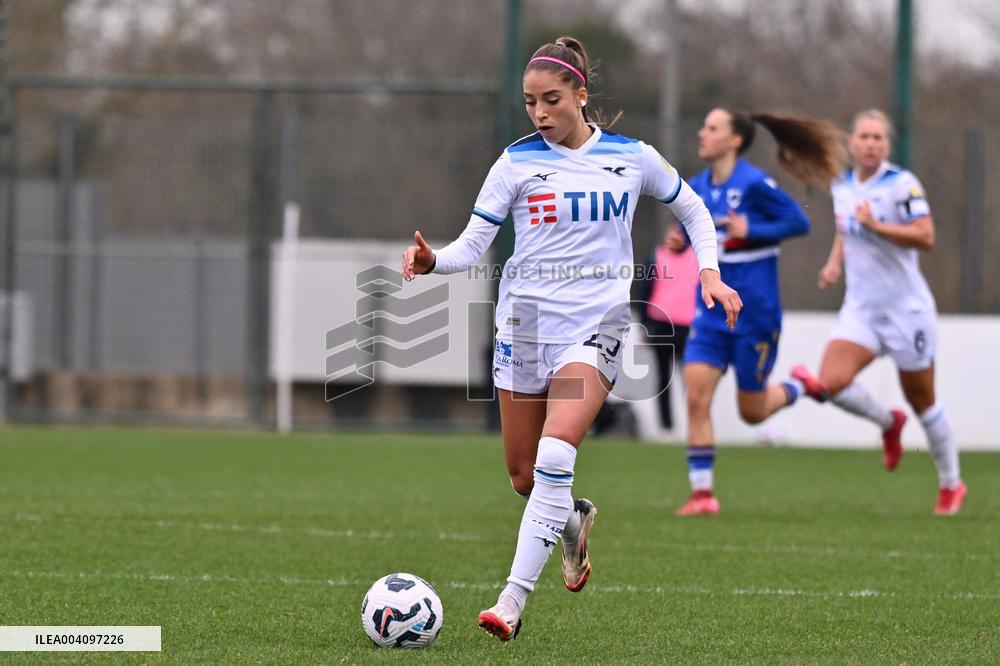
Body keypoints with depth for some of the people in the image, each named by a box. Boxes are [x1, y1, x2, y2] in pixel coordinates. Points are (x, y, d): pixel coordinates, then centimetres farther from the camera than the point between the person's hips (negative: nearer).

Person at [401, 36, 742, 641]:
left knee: (555, 456, -22)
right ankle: (574, 523, 41)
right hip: (526, 317, 2)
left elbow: (692, 210, 19)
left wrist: (710, 274, 7)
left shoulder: (632, 158, 3)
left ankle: (513, 600, -23)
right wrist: (431, 261, -22)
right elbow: (472, 245, -2)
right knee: (524, 475, 5)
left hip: (597, 323, -2)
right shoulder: (517, 162, 1)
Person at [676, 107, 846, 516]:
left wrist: (751, 231, -23)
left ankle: (796, 389, 38)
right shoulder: (697, 188, 5)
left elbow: (799, 222, -13)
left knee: (751, 412, 5)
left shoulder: (754, 184, -14)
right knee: (696, 397, -10)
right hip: (712, 310, 5)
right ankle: (702, 493, -5)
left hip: (755, 313, -5)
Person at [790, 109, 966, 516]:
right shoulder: (841, 187, 7)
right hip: (860, 308, 5)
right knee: (832, 382, -16)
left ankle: (951, 485, 24)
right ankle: (888, 423, 15)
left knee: (922, 401, 5)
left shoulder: (902, 184, -13)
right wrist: (834, 264, 9)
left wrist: (876, 225, -29)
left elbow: (925, 237, -22)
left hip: (906, 309, -5)